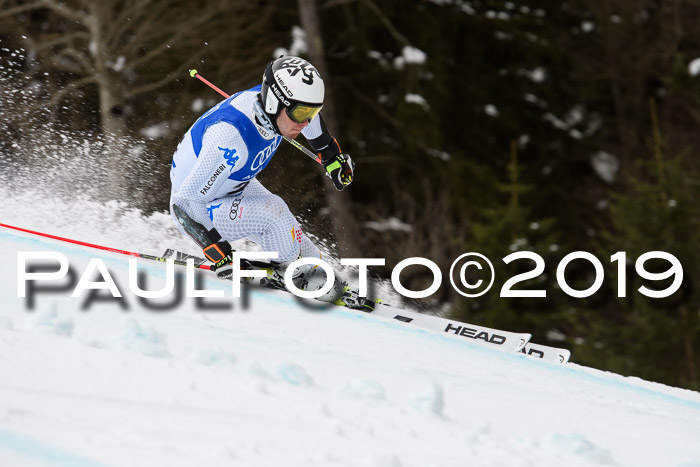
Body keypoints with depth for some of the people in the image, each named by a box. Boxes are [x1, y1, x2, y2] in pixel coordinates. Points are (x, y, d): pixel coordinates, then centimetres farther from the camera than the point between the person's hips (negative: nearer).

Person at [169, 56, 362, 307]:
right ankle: (291, 273, 1)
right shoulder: (231, 138, -41)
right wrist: (216, 252, -34)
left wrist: (332, 156, 20)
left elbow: (309, 117, 10)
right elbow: (185, 203, -33)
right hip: (193, 209, -8)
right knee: (272, 212, -23)